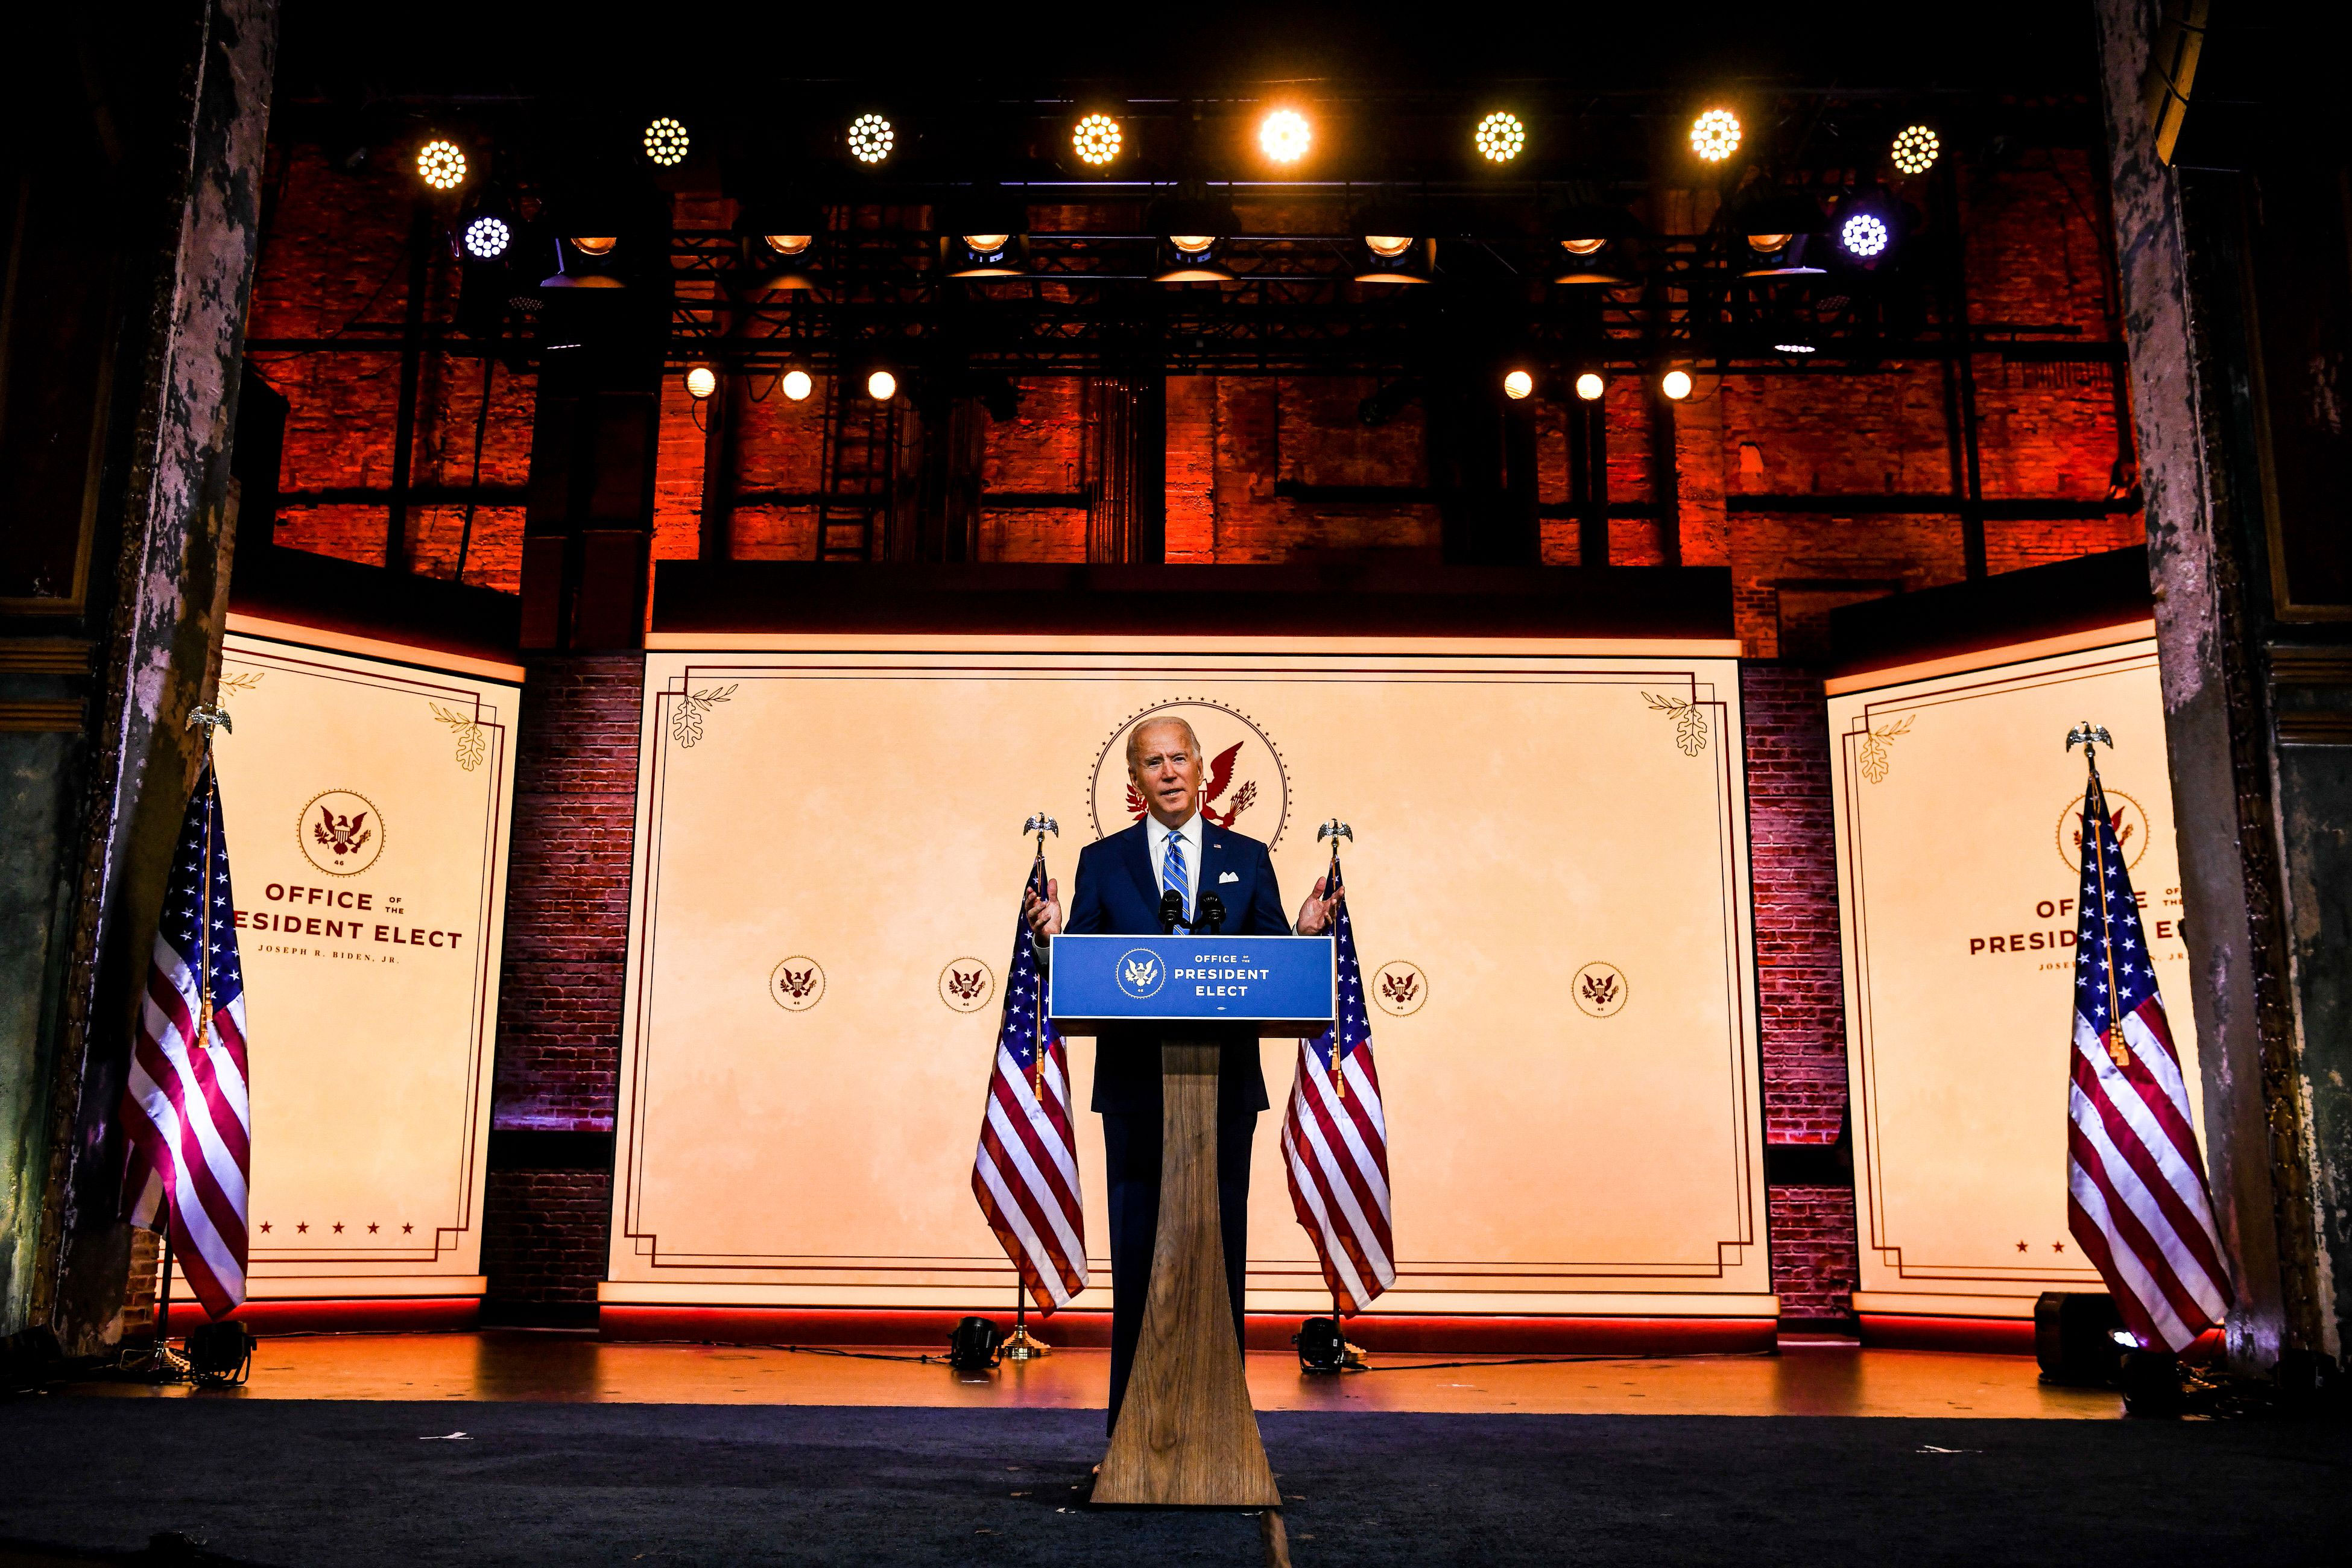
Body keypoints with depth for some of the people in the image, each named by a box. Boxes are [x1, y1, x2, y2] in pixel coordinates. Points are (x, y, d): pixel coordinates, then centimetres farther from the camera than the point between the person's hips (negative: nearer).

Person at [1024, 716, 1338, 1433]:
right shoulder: (1102, 861, 8)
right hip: (1136, 1084, -1)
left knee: (1222, 1247, 5)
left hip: (1226, 1083, 1)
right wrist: (1053, 935, -17)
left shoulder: (1247, 857, 10)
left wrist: (1305, 935, -14)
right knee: (1137, 1251, 3)